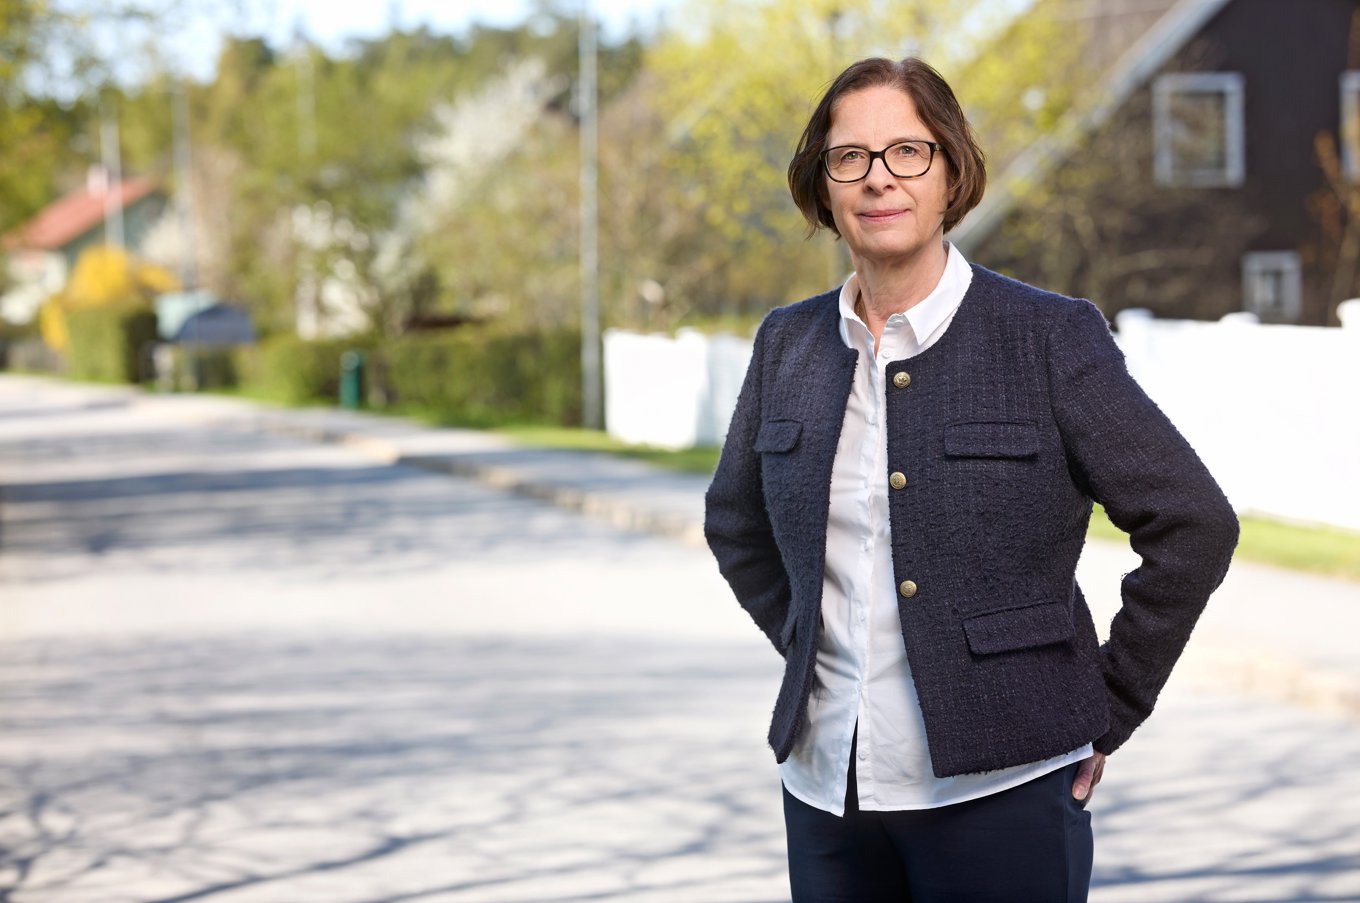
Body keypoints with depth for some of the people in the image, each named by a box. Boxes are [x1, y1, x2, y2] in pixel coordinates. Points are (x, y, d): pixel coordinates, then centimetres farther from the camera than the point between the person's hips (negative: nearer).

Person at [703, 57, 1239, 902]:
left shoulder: (1052, 337, -6)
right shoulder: (788, 344, 7)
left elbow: (1195, 525, -5)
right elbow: (736, 524, 23)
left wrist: (1109, 712, -2)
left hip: (1000, 791, -4)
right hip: (827, 788, 4)